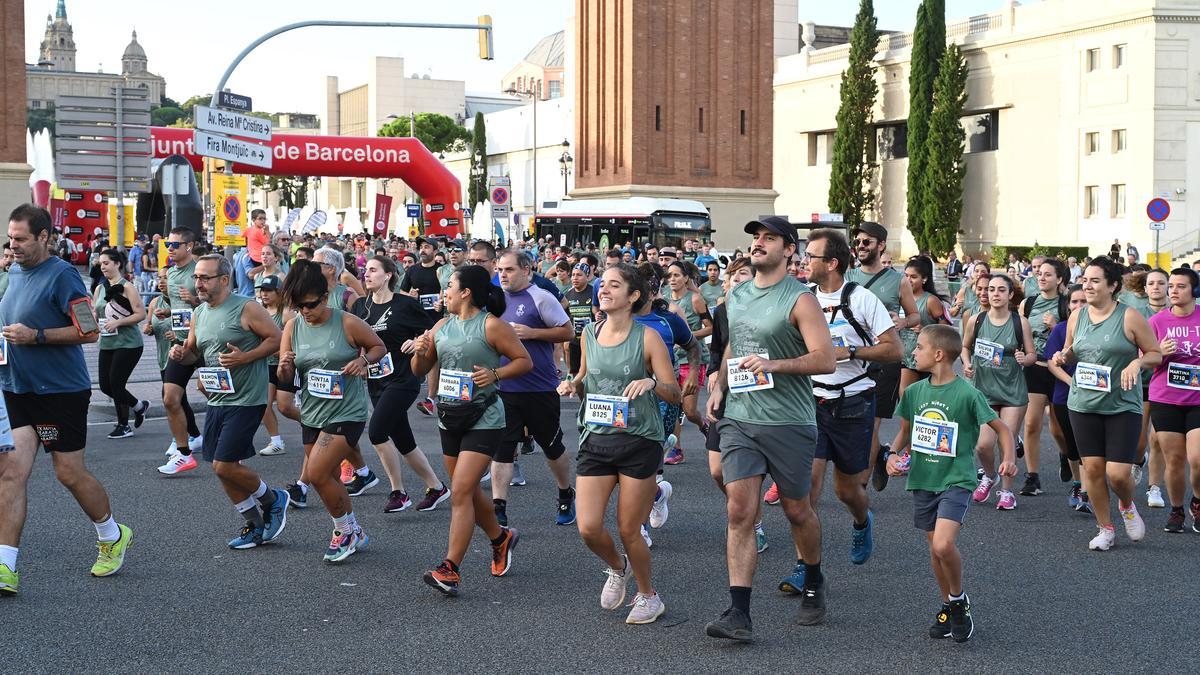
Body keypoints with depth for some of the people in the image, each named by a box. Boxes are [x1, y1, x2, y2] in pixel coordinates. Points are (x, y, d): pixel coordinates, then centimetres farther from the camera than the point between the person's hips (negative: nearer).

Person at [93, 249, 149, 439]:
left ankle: (123, 425, 12)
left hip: (128, 344, -7)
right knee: (105, 385, 5)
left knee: (116, 383, -7)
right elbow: (95, 314, 17)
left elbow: (141, 314, -14)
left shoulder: (127, 287, -9)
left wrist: (118, 322, -21)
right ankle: (139, 406, 27)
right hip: (107, 344, 7)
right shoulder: (99, 289, 11)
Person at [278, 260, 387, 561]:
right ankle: (352, 532, 32)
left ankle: (347, 531, 6)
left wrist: (363, 360, -18)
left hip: (347, 413, -6)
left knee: (316, 474, -14)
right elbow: (285, 378, 3)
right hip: (312, 414, 6)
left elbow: (379, 347, 2)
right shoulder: (293, 327, 0)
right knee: (328, 479, 13)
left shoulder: (347, 323, -12)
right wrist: (285, 367, -21)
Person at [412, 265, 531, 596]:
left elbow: (524, 361, -5)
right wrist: (420, 352, -8)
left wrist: (495, 374, -20)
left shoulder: (491, 325, -9)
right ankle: (501, 538, 40)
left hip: (483, 418, -7)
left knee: (461, 491, -13)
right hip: (449, 417, 7)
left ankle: (450, 569, -13)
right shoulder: (442, 326, 9)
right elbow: (420, 371, 14)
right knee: (468, 490, 16)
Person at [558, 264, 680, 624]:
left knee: (629, 530, 1)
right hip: (596, 439, 4)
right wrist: (573, 385, -1)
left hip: (638, 442, -4)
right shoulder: (589, 333, 6)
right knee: (589, 529, -5)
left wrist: (651, 382, -24)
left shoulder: (647, 337, -6)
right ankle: (617, 568, 29)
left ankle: (648, 596, 26)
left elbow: (674, 391, -5)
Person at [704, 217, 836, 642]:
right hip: (739, 419, 4)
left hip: (789, 423, -4)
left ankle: (814, 585, 37)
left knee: (797, 512, 11)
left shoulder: (799, 300, -8)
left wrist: (774, 365, -26)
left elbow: (826, 360, -15)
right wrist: (719, 387, 12)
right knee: (739, 512, -7)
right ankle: (739, 614, -9)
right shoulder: (736, 296, 12)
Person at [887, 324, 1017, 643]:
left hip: (955, 480, -6)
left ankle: (959, 599, 5)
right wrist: (894, 454, -3)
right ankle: (948, 607, 29)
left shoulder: (967, 393, -13)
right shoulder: (914, 392, 3)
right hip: (922, 479, 6)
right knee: (935, 547, 12)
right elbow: (905, 431, 16)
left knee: (944, 544, -21)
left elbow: (1001, 428, -6)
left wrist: (1009, 459, -21)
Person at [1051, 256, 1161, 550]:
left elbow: (1156, 354, -2)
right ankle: (1105, 529, 21)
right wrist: (1063, 356, -3)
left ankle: (1127, 506, 26)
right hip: (1083, 404, 4)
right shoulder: (1077, 316, 5)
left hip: (1123, 406, -4)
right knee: (1092, 468, 4)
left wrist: (1137, 362, -21)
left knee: (1118, 473, -9)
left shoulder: (1129, 317, -8)